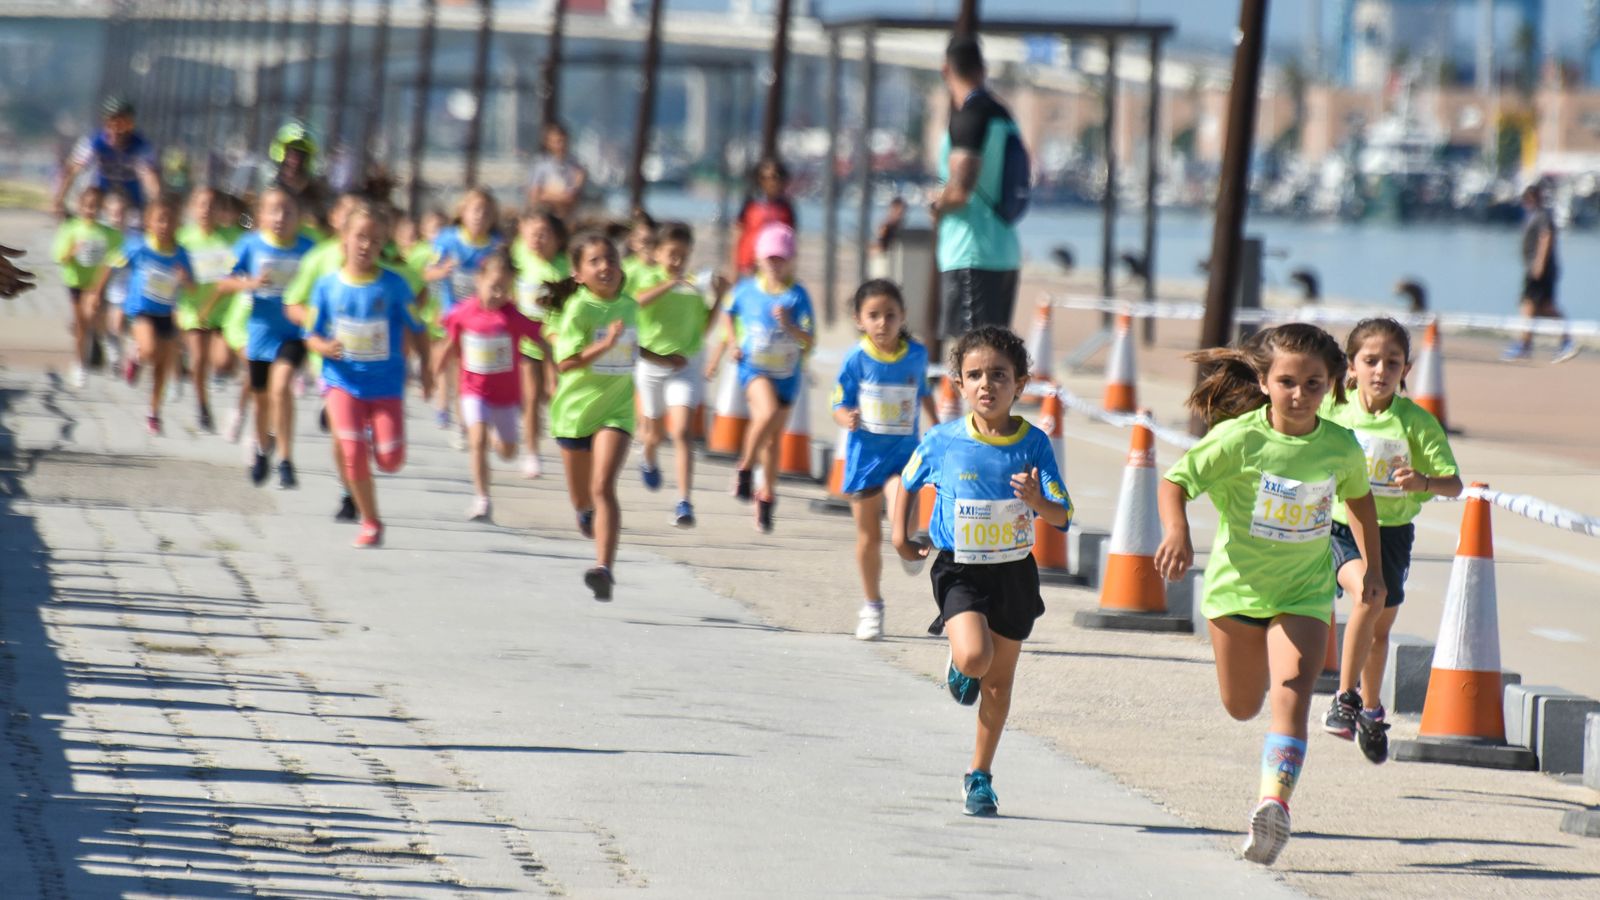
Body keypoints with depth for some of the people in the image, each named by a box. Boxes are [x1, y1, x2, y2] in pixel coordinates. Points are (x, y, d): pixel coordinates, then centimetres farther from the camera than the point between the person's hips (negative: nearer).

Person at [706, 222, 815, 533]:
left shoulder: (797, 296, -8)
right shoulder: (746, 289, -3)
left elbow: (809, 341, -11)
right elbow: (729, 315, 18)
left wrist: (789, 325, -28)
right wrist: (733, 342, 3)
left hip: (786, 373, 1)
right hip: (754, 366, -1)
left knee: (773, 438, 12)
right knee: (768, 412, -31)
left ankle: (766, 497, 30)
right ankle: (745, 468, -9)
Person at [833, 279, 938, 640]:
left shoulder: (916, 355, -2)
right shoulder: (856, 359, -9)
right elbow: (840, 405, -4)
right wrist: (847, 419, -26)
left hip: (903, 451, 0)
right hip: (865, 452, 0)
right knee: (869, 536, 9)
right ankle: (872, 605, 25)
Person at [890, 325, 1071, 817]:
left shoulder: (1034, 444, -10)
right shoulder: (942, 441, -10)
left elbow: (1062, 516, -11)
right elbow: (908, 482, 10)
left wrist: (1036, 498, -31)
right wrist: (899, 532, 1)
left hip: (1015, 572, 2)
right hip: (960, 569, -2)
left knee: (999, 679, 11)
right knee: (975, 657, -24)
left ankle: (980, 776, 27)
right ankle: (958, 666, 15)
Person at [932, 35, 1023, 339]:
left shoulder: (968, 118, -12)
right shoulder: (1003, 115, 14)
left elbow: (959, 191, -20)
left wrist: (938, 204, 1)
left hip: (971, 257, -9)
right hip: (1006, 253, 9)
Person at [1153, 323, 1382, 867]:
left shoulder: (1341, 447, -10)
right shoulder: (1239, 439, -19)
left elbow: (1359, 498, 12)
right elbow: (1174, 483, -14)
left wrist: (1372, 568, 12)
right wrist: (1177, 532, -33)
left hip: (1304, 593, 0)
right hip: (1237, 583, 0)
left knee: (1291, 695, -21)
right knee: (1242, 708, 17)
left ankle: (1275, 803, -30)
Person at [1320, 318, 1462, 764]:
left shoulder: (1418, 423, -11)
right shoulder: (1332, 411, -7)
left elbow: (1453, 483, -14)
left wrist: (1423, 482, -33)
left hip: (1391, 531, 2)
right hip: (1339, 526, -2)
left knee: (1380, 628, 15)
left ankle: (1371, 710, 38)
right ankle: (1345, 696, -17)